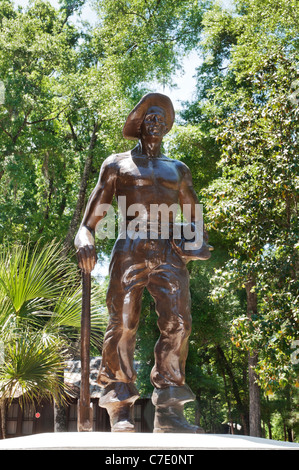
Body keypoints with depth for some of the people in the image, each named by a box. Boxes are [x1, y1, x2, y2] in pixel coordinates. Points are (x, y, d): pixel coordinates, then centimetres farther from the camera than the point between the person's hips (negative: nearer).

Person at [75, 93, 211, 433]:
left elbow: (194, 218, 29)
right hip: (130, 250, -2)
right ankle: (119, 411, -9)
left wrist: (198, 245, 7)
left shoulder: (178, 169, 27)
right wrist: (84, 240, -10)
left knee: (177, 323, -14)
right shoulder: (117, 164, 19)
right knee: (122, 324, -11)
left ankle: (168, 411, -14)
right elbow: (92, 216, 12)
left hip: (170, 254, 2)